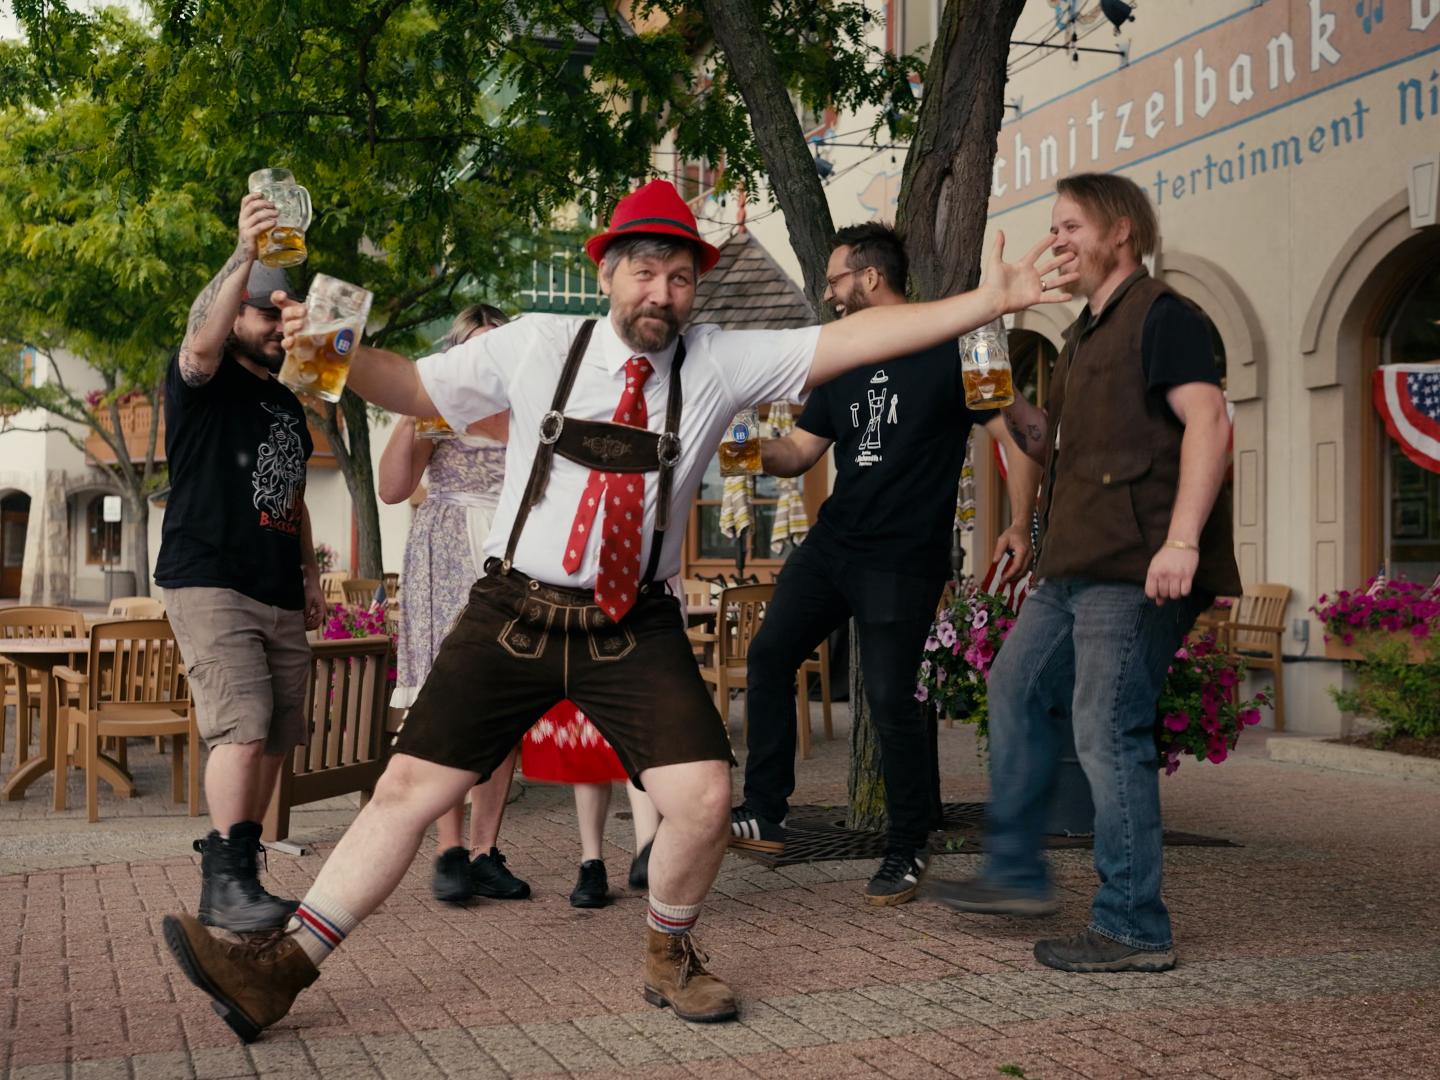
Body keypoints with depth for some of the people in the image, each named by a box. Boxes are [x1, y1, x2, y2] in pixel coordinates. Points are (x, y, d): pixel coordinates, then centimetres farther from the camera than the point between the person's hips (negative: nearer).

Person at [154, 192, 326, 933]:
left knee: (275, 741, 2)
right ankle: (224, 884, -17)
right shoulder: (203, 383, 1)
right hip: (210, 585, -7)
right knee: (242, 731, -19)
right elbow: (200, 344, -23)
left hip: (280, 598, 7)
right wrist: (244, 255, -36)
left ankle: (237, 875, 11)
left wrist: (310, 575, 19)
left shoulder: (287, 403, 23)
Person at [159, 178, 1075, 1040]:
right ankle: (283, 969, 9)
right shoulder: (535, 346, 1)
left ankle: (671, 957, 18)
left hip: (637, 627, 0)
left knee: (705, 797, -13)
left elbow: (852, 338, -6)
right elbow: (415, 387, 10)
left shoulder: (720, 364, 0)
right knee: (410, 786, -1)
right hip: (515, 611, 0)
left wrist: (988, 302, -11)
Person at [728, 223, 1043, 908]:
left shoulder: (947, 350, -6)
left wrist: (1019, 526, -11)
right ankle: (763, 815, 5)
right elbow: (799, 452, 13)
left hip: (903, 561, -7)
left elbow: (1019, 433, -5)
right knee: (769, 654, -2)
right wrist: (748, 448, -7)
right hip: (832, 543, 7)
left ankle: (907, 851, 9)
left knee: (891, 700, -7)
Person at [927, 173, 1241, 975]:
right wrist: (1015, 411, 10)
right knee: (1018, 689, 16)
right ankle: (1017, 873, 25)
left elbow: (1208, 421, -20)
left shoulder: (1161, 317, -7)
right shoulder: (1086, 335, 22)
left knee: (1109, 731, -9)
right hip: (1077, 566, 10)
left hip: (1134, 569, -10)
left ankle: (1134, 930, 0)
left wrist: (1182, 539, -29)